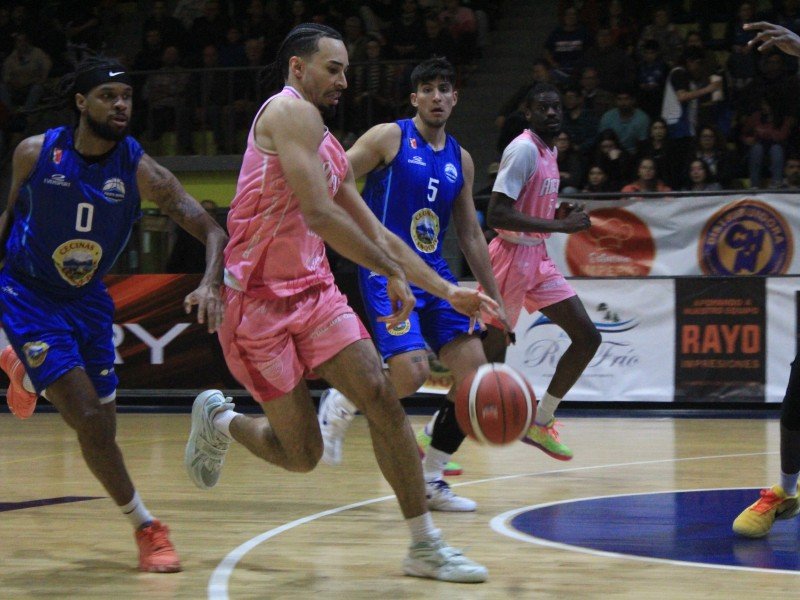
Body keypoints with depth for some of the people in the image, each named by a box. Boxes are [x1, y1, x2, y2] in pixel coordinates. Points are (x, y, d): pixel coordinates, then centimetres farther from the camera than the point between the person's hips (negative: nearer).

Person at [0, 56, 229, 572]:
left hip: (87, 298, 3)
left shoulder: (141, 171, -16)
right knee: (89, 418, -17)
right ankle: (146, 528, -2)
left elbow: (211, 230, -20)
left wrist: (212, 283, -38)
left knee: (102, 427, 11)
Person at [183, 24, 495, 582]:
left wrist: (449, 291, 13)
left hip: (314, 290, 8)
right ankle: (219, 420, 28)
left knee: (382, 398, -9)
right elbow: (317, 212, -22)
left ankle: (426, 546, -4)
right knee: (302, 454, -3)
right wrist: (392, 273, -16)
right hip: (259, 300, -8)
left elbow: (378, 235, 21)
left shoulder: (331, 151, 17)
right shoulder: (290, 111, -12)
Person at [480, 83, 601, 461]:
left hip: (538, 259, 9)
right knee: (491, 352, -6)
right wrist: (560, 225, -25)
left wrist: (567, 218, 6)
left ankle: (540, 424, 14)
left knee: (587, 337, 6)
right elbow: (497, 214, -25)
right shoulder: (524, 149, -17)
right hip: (513, 256, -9)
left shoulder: (549, 150, 13)